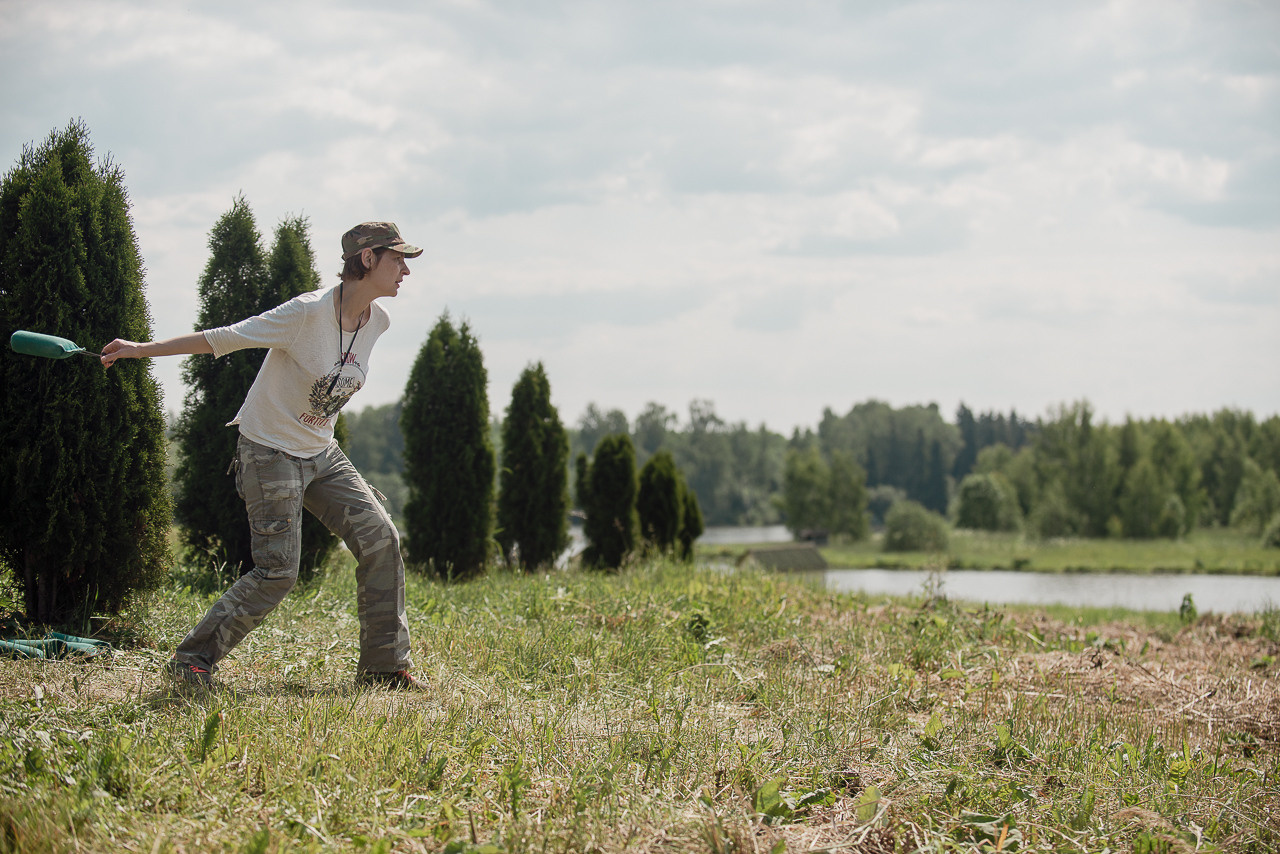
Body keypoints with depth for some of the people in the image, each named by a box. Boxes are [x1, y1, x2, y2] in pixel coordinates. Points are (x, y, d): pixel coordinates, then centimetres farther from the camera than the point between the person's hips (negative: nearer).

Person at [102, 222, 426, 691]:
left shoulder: (377, 320, -1)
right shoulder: (307, 313, -24)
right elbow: (222, 338, -19)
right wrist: (142, 349, -18)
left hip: (321, 455, 7)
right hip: (270, 453, -7)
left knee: (381, 539, -3)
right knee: (278, 571, -13)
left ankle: (384, 666, 6)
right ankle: (191, 659, -1)